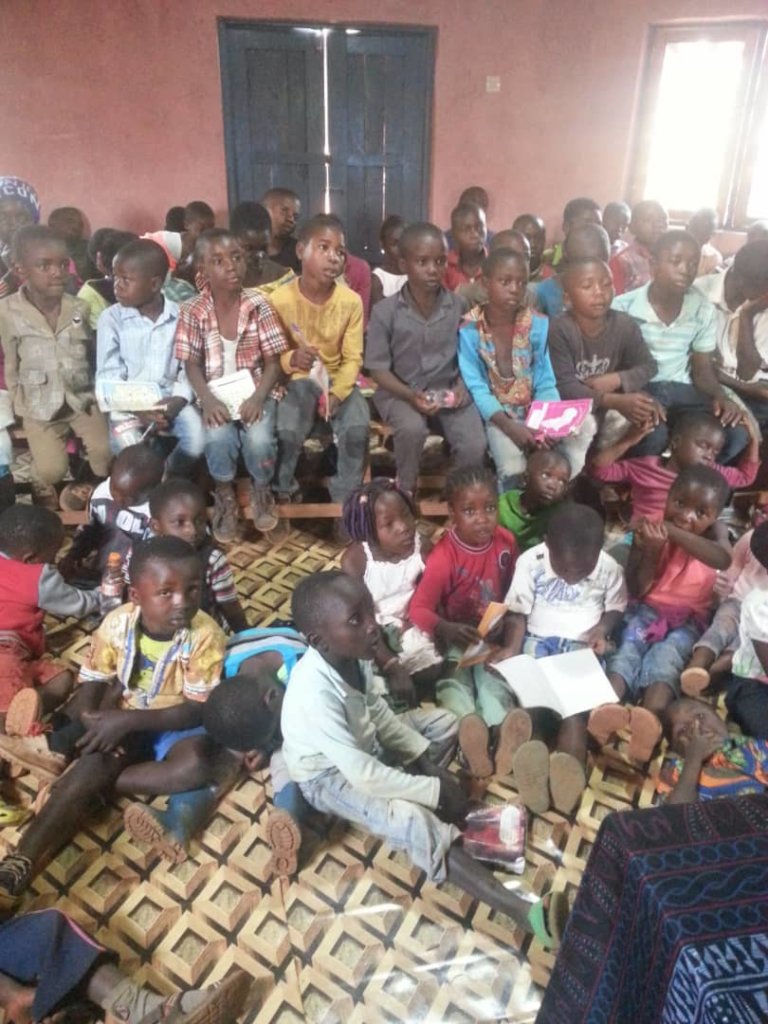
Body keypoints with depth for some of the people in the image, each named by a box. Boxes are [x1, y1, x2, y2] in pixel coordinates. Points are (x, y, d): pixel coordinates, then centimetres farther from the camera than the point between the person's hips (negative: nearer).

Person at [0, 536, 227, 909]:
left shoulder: (205, 635, -23)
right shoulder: (118, 622, -13)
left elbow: (197, 710, -22)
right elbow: (93, 683, -4)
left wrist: (128, 720, -30)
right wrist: (85, 728, -24)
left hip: (175, 724, -2)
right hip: (121, 723, 2)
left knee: (197, 764, -32)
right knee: (94, 762, -28)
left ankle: (68, 765, -22)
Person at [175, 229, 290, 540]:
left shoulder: (259, 306, -5)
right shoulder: (192, 311, -5)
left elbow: (273, 363, -4)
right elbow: (192, 365, -3)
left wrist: (258, 398, -19)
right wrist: (208, 400, -21)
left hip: (255, 391, 0)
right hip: (216, 395, 0)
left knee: (259, 439, -28)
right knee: (219, 437, -30)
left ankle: (261, 490, 6)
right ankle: (224, 496, 1)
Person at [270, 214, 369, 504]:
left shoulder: (351, 301, -8)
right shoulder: (280, 299, -12)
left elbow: (353, 358, -6)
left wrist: (337, 394, -21)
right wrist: (291, 359, -30)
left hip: (338, 379, 2)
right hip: (298, 380, -1)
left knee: (358, 429, -24)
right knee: (287, 431, -26)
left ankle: (345, 497, -1)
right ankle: (282, 492, 4)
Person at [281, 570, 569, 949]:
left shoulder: (351, 653, -17)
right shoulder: (315, 693, -39)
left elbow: (374, 709, 1)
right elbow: (365, 775, -33)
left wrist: (427, 763, -5)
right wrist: (435, 791, -24)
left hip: (361, 743, 8)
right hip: (330, 775, -8)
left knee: (444, 723, 9)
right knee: (412, 821, -28)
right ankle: (521, 910, -27)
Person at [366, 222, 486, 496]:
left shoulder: (459, 306, -1)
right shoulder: (385, 311, -8)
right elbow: (378, 369, -7)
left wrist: (462, 387, -12)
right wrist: (410, 395, -21)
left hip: (448, 391, 2)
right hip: (400, 392, -2)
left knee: (475, 446, -21)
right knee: (412, 429, -34)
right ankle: (406, 494, -6)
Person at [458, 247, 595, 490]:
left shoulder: (538, 325, -2)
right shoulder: (469, 329, -10)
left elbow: (546, 384, -3)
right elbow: (477, 389, -15)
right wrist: (509, 426, -30)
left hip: (534, 414, 4)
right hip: (496, 417, -3)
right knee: (512, 465, -30)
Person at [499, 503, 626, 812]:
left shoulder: (609, 568, -4)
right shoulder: (530, 562, -7)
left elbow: (616, 608, 10)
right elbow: (519, 612, -2)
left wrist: (602, 630, -11)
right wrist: (513, 648, -18)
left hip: (583, 645, 0)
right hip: (539, 639, 0)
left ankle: (568, 768, -48)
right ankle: (535, 764, -49)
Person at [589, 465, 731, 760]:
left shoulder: (715, 532, -1)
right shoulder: (648, 531, -2)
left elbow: (724, 559, -28)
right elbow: (636, 590, -4)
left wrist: (674, 532, -28)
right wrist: (652, 553, -21)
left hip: (689, 619, -1)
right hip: (648, 610, 1)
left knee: (664, 657, -31)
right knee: (627, 650, -28)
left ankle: (649, 723, -56)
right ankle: (607, 710, -55)